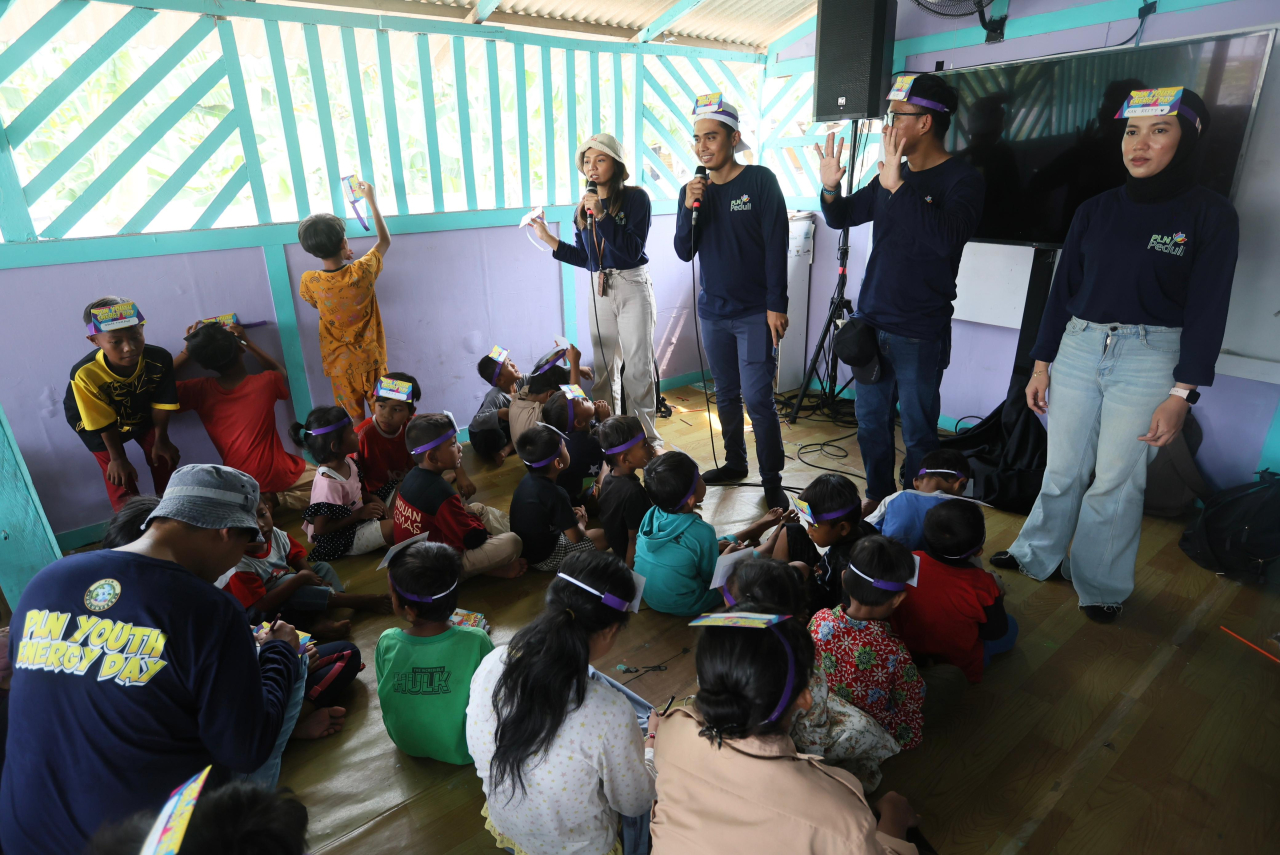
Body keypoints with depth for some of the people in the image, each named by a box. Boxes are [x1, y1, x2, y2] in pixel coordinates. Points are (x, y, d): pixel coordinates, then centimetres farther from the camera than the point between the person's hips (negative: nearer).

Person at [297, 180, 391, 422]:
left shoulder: (308, 282, -17)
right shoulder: (363, 271, -21)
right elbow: (385, 241, -2)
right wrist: (371, 201, 6)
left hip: (339, 363, 1)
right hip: (370, 358, 0)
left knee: (354, 420, 17)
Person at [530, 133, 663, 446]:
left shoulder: (635, 197, -6)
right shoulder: (584, 207, 9)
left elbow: (633, 250, -16)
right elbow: (584, 257, 11)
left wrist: (602, 216, -21)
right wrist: (549, 240, 4)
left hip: (632, 288, -5)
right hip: (599, 291, 5)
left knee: (638, 366, -4)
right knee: (604, 367, 8)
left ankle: (645, 435, 8)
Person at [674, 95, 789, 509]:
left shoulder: (760, 181, -5)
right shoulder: (693, 190, 7)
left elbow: (776, 245, -8)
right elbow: (684, 253, 2)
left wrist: (776, 305, -12)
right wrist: (689, 208, -13)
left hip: (756, 313, -5)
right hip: (713, 311, 5)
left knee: (757, 398, -8)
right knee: (726, 394, 14)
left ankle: (772, 480, 4)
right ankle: (735, 463, 30)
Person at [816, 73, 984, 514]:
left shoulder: (963, 179, -8)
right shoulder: (891, 176, 10)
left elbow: (947, 238, -26)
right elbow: (841, 217, 19)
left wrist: (899, 187, -29)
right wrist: (830, 187, -1)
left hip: (918, 333, -6)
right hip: (870, 323, 6)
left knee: (918, 433, 2)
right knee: (871, 422, 14)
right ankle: (879, 498, 31)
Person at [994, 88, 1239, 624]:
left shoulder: (1211, 216, -2)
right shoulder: (1096, 211, 8)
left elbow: (1207, 311, -4)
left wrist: (1182, 395, -10)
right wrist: (1041, 365, 9)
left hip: (1149, 357, -3)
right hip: (1079, 347, 3)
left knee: (1116, 482, 2)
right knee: (1063, 469, 10)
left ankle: (1101, 587, 21)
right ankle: (1036, 558, 28)